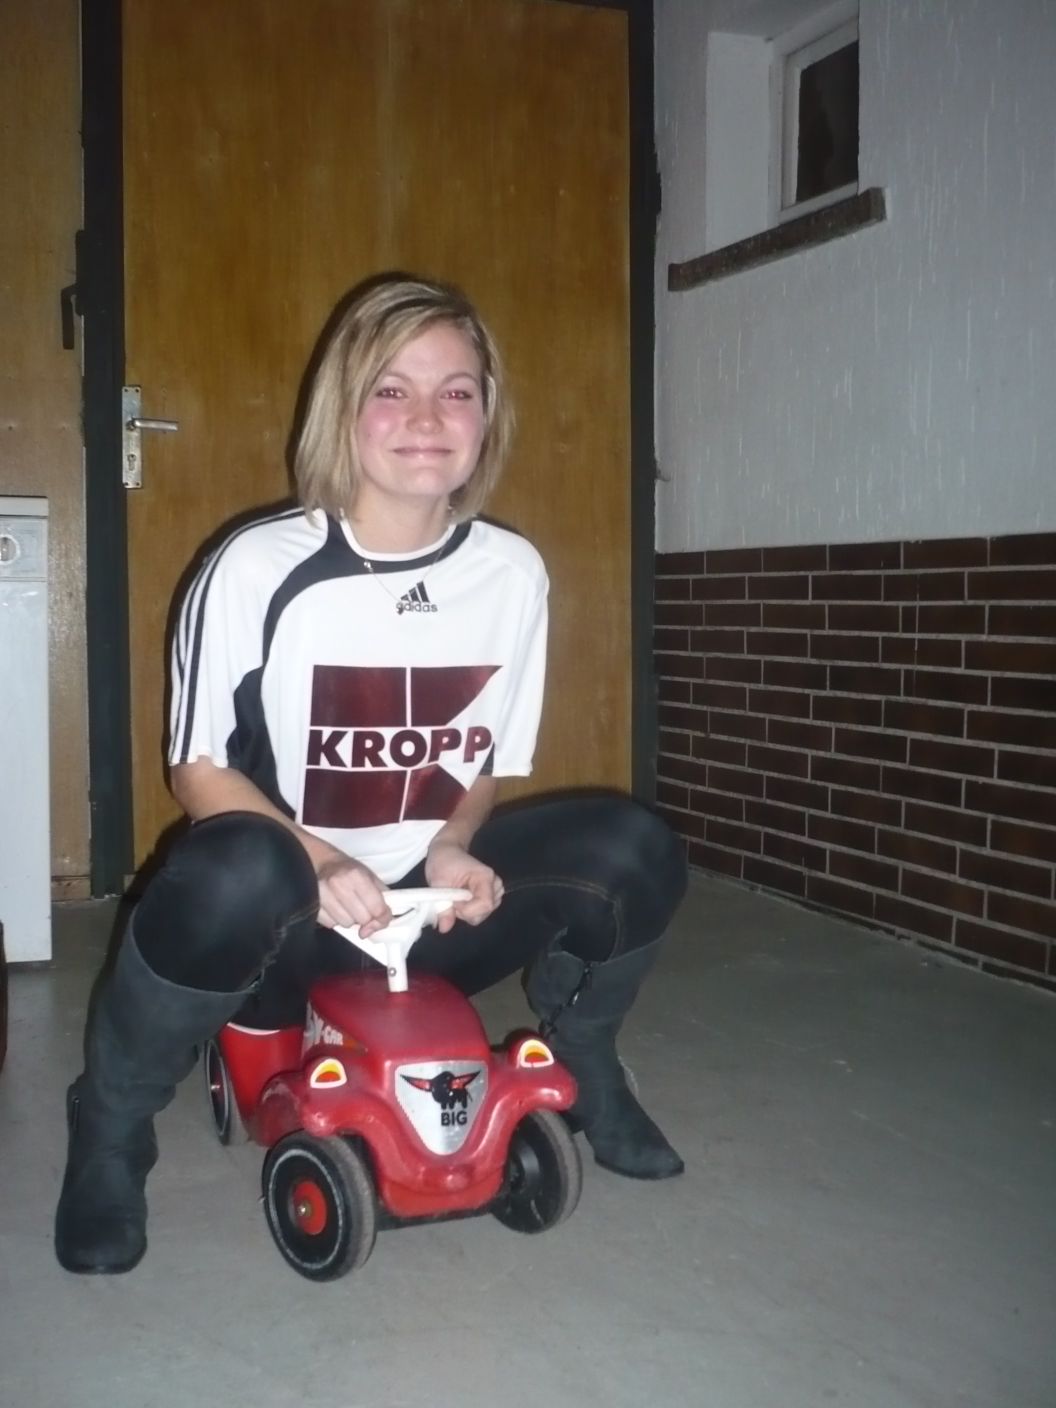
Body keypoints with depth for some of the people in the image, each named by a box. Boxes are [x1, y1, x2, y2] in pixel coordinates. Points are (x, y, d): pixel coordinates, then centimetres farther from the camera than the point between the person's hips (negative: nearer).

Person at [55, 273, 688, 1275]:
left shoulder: (512, 571, -4)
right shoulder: (260, 567, -16)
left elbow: (487, 762, 8)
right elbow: (197, 766, -9)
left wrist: (452, 847, -13)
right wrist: (315, 861, -25)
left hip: (427, 908, 4)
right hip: (288, 924, -3)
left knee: (633, 849, -16)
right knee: (237, 874, -38)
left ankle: (579, 1059, 16)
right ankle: (112, 1124, -7)